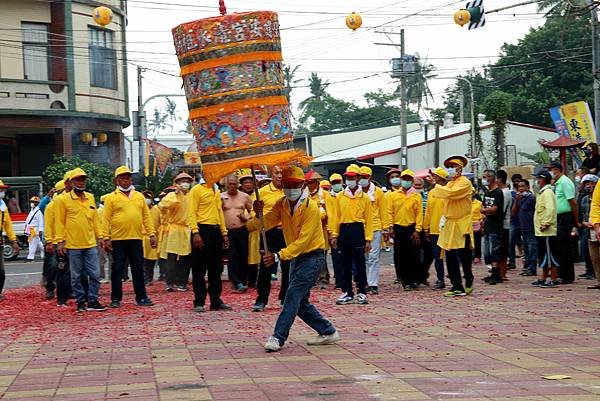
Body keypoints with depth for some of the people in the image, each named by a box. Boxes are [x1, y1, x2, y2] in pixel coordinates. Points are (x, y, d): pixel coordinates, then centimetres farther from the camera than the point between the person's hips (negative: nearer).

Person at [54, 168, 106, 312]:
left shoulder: (90, 197, 11)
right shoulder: (63, 200, -3)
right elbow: (59, 222, -3)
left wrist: (99, 236, 12)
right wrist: (60, 241, -7)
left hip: (90, 243, 4)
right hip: (73, 245, -4)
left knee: (95, 274, 1)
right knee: (76, 276, 4)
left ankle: (92, 301, 9)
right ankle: (80, 302, 13)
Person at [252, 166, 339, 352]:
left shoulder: (311, 208, -20)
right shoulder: (281, 204, 2)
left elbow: (303, 240, -27)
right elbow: (265, 224, -7)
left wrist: (279, 256, -35)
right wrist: (259, 214, -30)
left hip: (312, 256, -8)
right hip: (296, 256, 8)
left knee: (293, 294, -18)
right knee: (300, 302, 9)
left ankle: (278, 338, -19)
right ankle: (328, 332, 23)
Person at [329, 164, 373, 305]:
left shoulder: (364, 197, 2)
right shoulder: (340, 197, 10)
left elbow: (368, 219, -1)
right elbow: (336, 216, 9)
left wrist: (368, 239, -7)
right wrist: (334, 235, 1)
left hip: (358, 230, -3)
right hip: (344, 230, 3)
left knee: (359, 264, 1)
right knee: (345, 264, 8)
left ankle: (361, 292, 8)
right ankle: (347, 292, 14)